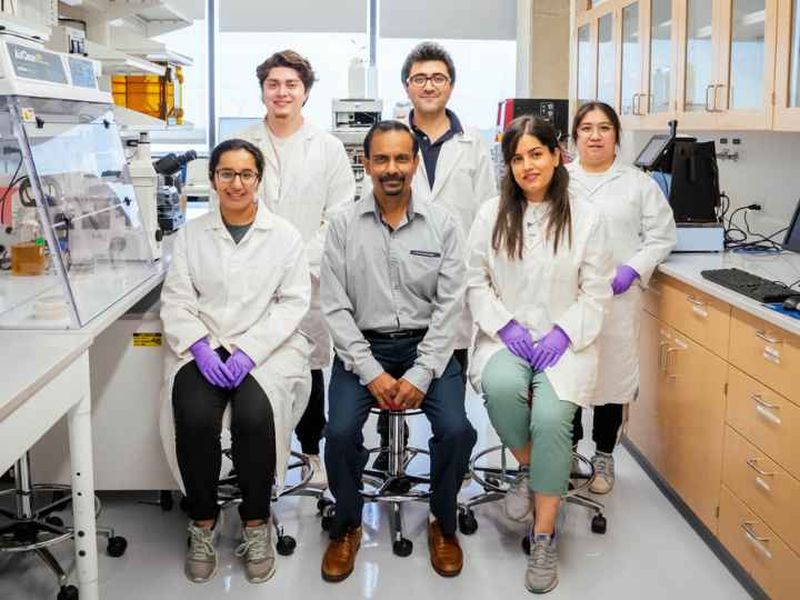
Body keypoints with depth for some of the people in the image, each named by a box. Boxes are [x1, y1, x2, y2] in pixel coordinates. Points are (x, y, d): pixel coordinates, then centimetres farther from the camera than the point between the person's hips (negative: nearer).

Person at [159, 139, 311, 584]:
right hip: (204, 348, 2)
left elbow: (293, 303, -2)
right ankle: (203, 519, -3)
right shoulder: (191, 235, 11)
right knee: (195, 416, -27)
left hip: (266, 347, -1)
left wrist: (249, 351, -15)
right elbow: (176, 301, 5)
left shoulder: (284, 235, 6)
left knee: (255, 413, -29)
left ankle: (256, 521, -6)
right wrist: (201, 347, -14)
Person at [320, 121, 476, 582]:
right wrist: (371, 372, -12)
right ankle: (347, 527, 8)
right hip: (362, 346, 0)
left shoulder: (443, 224, -1)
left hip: (427, 345, 0)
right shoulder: (344, 226, -1)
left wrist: (421, 375, -14)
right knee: (341, 432, -22)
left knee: (456, 430, -21)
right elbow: (335, 307, -3)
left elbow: (449, 306, -4)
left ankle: (444, 526, 9)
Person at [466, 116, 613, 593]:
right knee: (502, 388, -33)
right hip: (505, 336, 1)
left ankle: (544, 537, -10)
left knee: (551, 416, -26)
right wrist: (505, 325, -8)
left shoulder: (585, 217, 1)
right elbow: (476, 281, 6)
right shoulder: (492, 215, 5)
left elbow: (596, 291, 2)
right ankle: (527, 468, 0)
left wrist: (562, 334, -11)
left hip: (564, 340, -1)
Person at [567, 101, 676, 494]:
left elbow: (660, 236, 6)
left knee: (612, 373, 4)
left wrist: (633, 269, -8)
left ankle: (604, 457, 23)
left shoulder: (639, 184, 7)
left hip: (617, 298, 0)